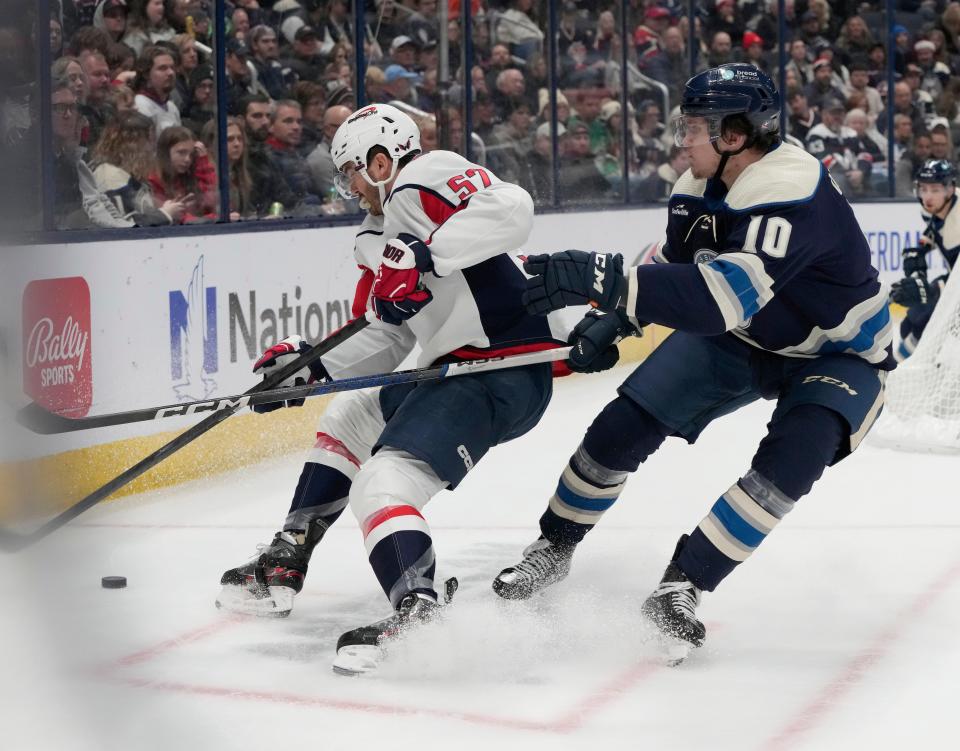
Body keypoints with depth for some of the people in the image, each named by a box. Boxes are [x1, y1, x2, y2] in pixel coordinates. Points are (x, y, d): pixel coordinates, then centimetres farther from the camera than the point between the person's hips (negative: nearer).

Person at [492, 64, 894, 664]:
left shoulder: (792, 192, -37)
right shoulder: (703, 186, -11)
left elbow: (725, 295, -50)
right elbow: (674, 268, 7)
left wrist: (603, 278, -56)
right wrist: (609, 319, -9)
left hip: (838, 355, -7)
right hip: (740, 340, 7)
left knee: (793, 457, -32)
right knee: (627, 421, -3)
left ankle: (683, 586, -22)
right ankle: (555, 547, 16)